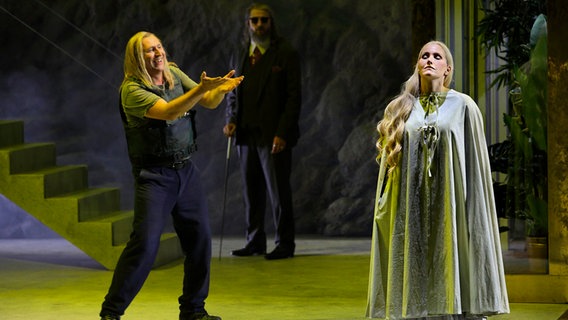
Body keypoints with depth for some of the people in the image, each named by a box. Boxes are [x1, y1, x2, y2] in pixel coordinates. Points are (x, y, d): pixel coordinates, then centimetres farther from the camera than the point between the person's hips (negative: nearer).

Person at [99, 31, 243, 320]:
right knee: (144, 243, -13)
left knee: (200, 237, 5)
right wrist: (201, 88, -38)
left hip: (186, 169, 7)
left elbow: (209, 102, 5)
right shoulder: (132, 90, -15)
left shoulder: (174, 74, 6)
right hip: (154, 175, -7)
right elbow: (169, 112, -28)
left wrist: (221, 89, -17)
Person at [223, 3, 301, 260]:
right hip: (246, 134, 5)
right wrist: (231, 120, -1)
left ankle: (284, 244, 5)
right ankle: (255, 241, 16)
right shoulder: (239, 57, 14)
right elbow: (232, 94, 19)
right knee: (251, 191, 8)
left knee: (278, 191, -3)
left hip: (274, 136, -5)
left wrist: (282, 133, -15)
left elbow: (294, 97, -7)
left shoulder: (286, 54, -3)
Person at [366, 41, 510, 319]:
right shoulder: (401, 109, 12)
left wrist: (475, 217, -5)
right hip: (410, 210, 2)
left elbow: (475, 165, 1)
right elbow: (388, 166, 13)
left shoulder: (464, 106, 4)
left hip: (450, 210, -2)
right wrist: (384, 209, 6)